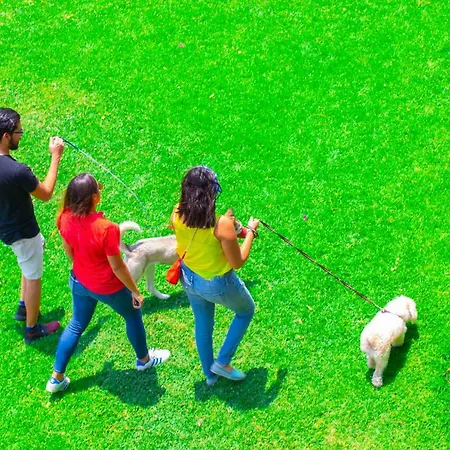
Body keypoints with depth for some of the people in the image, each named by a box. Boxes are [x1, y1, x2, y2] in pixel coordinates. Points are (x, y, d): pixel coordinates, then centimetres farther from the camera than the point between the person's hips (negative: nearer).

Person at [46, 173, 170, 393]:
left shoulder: (66, 217, -18)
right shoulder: (106, 228, -37)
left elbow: (68, 250, 1)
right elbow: (117, 267, -25)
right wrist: (135, 291, -9)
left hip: (79, 282, 5)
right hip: (108, 287, -5)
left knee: (76, 325, 25)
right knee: (133, 316, 25)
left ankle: (56, 378, 34)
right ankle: (144, 359, 49)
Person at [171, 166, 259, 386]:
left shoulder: (177, 214, -18)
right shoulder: (222, 224, -35)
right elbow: (238, 262, -23)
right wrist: (251, 231, -12)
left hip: (189, 279, 5)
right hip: (218, 284, -5)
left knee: (202, 325, 28)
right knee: (246, 311, 27)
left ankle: (209, 374, 48)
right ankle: (222, 362, 30)